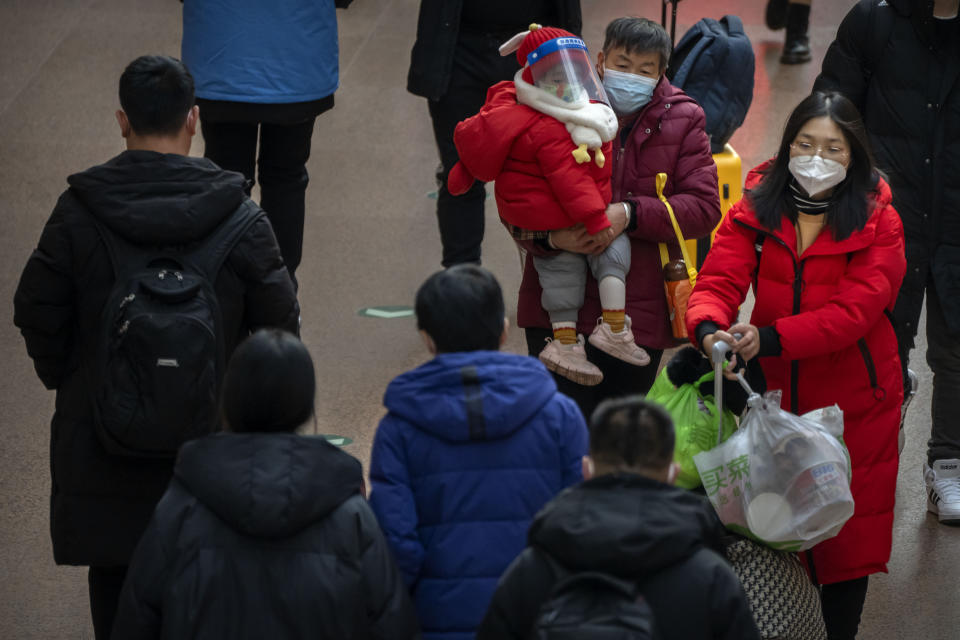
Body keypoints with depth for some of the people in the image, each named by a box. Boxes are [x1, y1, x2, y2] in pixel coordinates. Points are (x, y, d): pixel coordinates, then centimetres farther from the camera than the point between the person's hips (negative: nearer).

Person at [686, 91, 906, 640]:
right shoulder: (756, 212, -1)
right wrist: (710, 328, -39)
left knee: (845, 534, 6)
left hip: (854, 403, -2)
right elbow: (720, 278, -14)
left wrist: (770, 338, -36)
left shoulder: (879, 224, -10)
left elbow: (854, 310, -22)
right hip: (778, 394, 2)